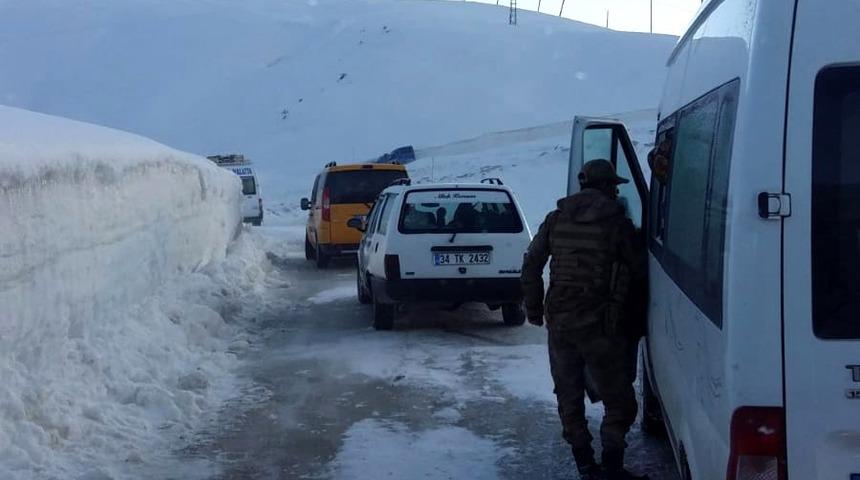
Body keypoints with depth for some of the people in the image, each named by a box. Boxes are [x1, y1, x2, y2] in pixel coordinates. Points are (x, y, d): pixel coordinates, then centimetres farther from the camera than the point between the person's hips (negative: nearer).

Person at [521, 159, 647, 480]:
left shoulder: (556, 220, 6)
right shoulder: (617, 224, -7)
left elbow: (531, 265, 7)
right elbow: (639, 273, -4)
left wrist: (534, 308, 16)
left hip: (559, 320, 5)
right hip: (599, 324, -5)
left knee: (569, 394, 16)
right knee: (618, 399, 6)